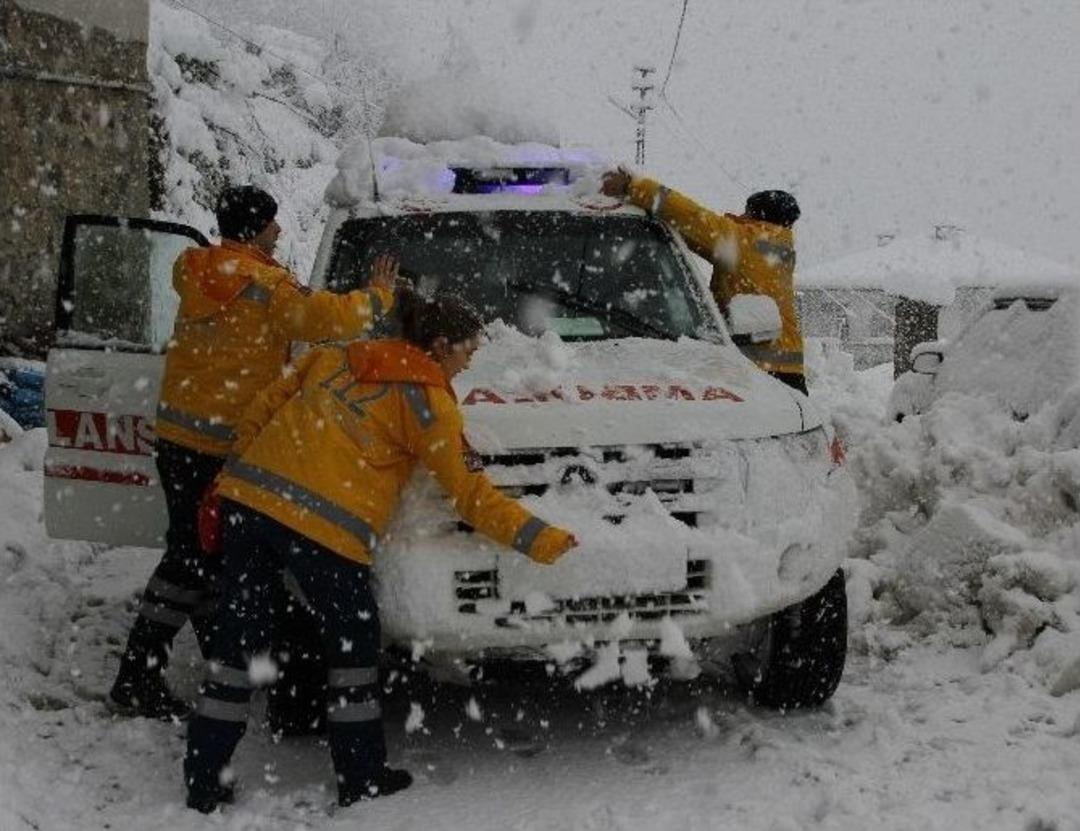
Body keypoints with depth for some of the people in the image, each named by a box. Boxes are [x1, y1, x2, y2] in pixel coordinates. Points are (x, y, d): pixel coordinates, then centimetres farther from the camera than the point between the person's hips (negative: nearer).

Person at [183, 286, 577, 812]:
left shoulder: (334, 358, 20)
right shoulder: (425, 400, 2)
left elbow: (263, 409, 22)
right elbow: (467, 491, 1)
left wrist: (236, 475, 28)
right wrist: (536, 539, 5)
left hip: (247, 497, 6)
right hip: (321, 527, -6)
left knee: (238, 639, 11)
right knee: (353, 644, 14)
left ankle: (204, 781, 15)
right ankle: (361, 779, 20)